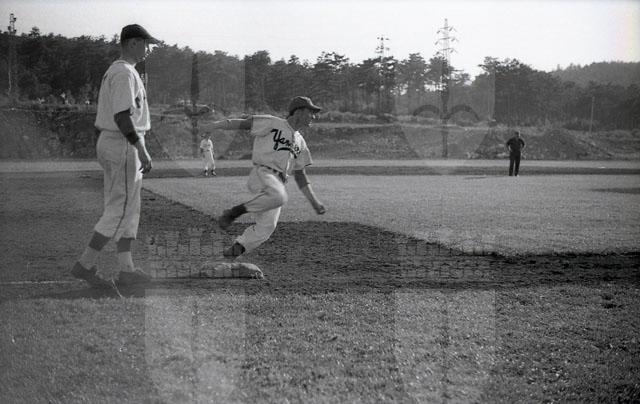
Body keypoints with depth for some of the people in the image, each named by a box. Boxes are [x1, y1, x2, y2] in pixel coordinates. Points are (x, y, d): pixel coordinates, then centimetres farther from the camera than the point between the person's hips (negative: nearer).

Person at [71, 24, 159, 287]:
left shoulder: (112, 72, 18)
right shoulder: (125, 73, -14)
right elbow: (122, 116, -24)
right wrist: (141, 150, -25)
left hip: (109, 144, 11)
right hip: (123, 146, -11)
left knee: (129, 209, 11)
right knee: (119, 210, -7)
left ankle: (126, 270, 11)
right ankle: (85, 264, -4)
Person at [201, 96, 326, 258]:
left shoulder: (300, 142, 23)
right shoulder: (273, 123, 3)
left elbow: (300, 175, 24)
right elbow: (245, 123, -7)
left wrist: (314, 202, 18)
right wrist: (220, 124, -22)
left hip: (278, 184, 7)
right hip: (261, 174, -7)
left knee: (266, 227, -6)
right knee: (278, 196, -37)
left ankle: (237, 248, 10)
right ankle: (235, 212, -23)